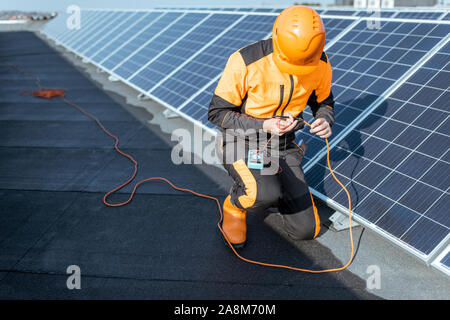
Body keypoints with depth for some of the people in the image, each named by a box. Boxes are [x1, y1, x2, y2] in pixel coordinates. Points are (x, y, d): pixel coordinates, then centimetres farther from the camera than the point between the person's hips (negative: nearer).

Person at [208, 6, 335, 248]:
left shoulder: (320, 64, -9)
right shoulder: (245, 62, -23)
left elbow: (324, 102, 11)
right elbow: (217, 113, -14)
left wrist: (325, 120, -14)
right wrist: (263, 126, -26)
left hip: (283, 144, 4)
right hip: (241, 140, -4)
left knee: (306, 230, -1)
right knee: (265, 196, -37)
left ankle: (269, 183, 26)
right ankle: (234, 205, 1)